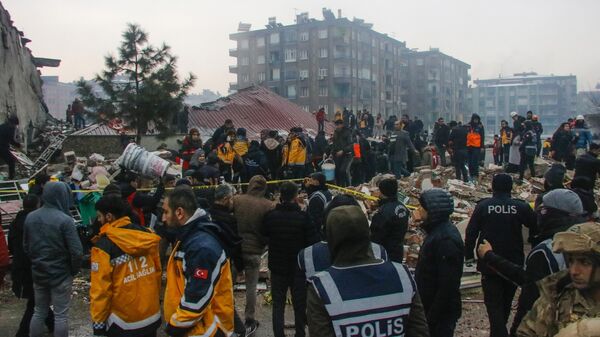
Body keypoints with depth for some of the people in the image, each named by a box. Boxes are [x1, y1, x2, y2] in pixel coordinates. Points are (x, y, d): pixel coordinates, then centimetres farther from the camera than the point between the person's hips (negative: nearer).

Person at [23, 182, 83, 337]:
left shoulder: (30, 217, 0)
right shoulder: (65, 220, -19)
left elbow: (26, 246, 9)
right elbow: (76, 251, -20)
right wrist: (74, 270, -3)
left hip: (38, 273, 6)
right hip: (61, 274, -6)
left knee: (39, 312, 19)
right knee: (61, 315, 5)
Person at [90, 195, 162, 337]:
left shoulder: (104, 247, -18)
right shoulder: (147, 235, -3)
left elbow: (100, 289, -17)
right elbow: (158, 271, 5)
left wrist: (98, 322, -6)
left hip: (124, 323, -5)